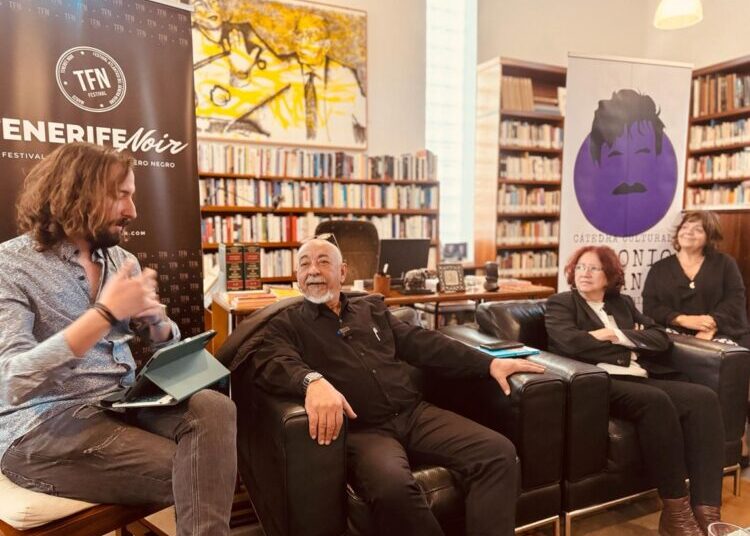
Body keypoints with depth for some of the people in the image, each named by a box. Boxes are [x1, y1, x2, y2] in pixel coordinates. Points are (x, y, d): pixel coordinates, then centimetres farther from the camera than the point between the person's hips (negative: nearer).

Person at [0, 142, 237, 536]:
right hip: (42, 428, -5)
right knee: (196, 473, -23)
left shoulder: (121, 259, 10)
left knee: (213, 408, -25)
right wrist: (105, 313, -27)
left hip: (123, 403, 5)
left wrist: (155, 318, -9)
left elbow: (166, 346, 15)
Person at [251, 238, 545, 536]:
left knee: (498, 452, -16)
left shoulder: (373, 312, 23)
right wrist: (313, 380, -36)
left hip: (414, 413, 5)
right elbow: (271, 364, -13)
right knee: (392, 485, -37)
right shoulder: (287, 325, 8)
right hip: (361, 429, -4)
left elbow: (424, 344, 18)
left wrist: (489, 364, 9)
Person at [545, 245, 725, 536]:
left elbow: (660, 338, 13)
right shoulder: (561, 303, 10)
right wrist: (633, 342, 3)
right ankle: (675, 511, -21)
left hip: (642, 379, 6)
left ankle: (706, 511, -23)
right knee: (655, 401, -33)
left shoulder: (623, 303, 26)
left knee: (703, 398, -20)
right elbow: (570, 343, -10)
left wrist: (616, 334, -4)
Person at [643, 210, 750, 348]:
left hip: (719, 335, 0)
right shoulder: (659, 268, 11)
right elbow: (650, 307, 0)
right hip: (676, 336, 0)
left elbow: (735, 301, -1)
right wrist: (684, 320, -17)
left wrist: (710, 328, -18)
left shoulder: (725, 263, 12)